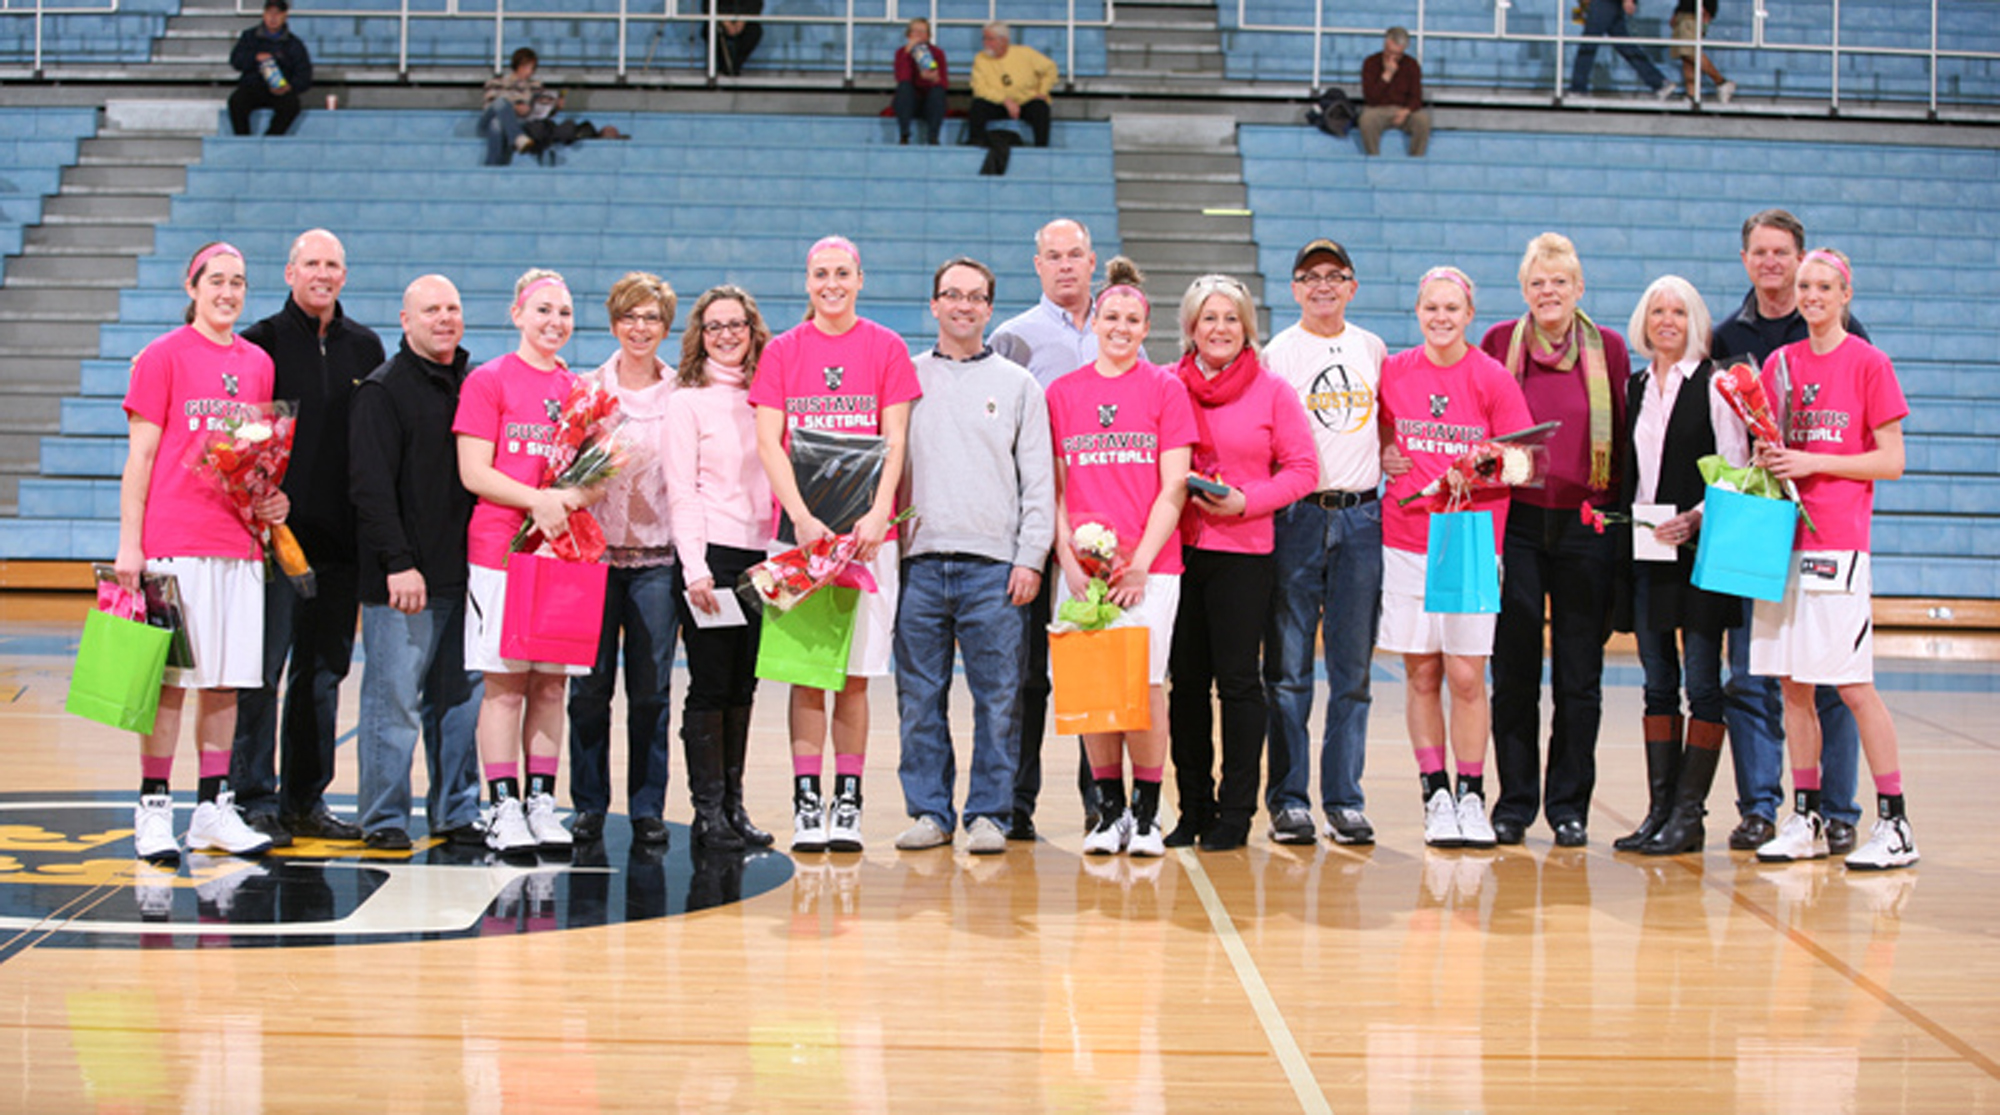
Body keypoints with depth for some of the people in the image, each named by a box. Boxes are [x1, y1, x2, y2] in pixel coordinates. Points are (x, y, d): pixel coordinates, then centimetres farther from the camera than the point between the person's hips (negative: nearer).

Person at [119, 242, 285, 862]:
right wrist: (129, 543, -8)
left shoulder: (258, 363, 14)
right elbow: (140, 455, -3)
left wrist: (273, 498, 2)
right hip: (175, 542, -5)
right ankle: (153, 810, 3)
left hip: (240, 543, 5)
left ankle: (214, 809, 13)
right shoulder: (163, 357, 0)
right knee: (171, 677, -4)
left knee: (227, 680, 6)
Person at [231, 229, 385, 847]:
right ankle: (254, 799, 1)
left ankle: (306, 799, 16)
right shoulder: (261, 343, 1)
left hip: (340, 535, 4)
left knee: (324, 671, 8)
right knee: (264, 667, -5)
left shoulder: (365, 347, 12)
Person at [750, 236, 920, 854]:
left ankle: (848, 804, 7)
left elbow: (893, 441, 2)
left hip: (866, 530, 0)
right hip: (799, 526, 0)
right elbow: (768, 444, 2)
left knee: (855, 673, 1)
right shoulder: (782, 351, 8)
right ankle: (806, 804, 3)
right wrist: (802, 517, -11)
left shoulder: (887, 349, 7)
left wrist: (878, 513, -13)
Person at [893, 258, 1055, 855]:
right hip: (919, 563, 1)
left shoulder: (1017, 384, 10)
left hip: (994, 567, -1)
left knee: (998, 697, -1)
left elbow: (1039, 481, 7)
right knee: (920, 698, 3)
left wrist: (1031, 557, -3)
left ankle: (989, 815, 6)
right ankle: (929, 811, 12)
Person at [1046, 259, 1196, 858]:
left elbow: (1174, 486, -1)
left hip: (1150, 566, -2)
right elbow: (1055, 487, 9)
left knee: (1146, 682, -5)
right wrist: (1068, 558, -3)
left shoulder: (1165, 387, 4)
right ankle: (1109, 811, 13)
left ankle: (1146, 814, 5)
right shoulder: (1062, 392, 10)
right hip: (1082, 567, 2)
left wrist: (1141, 562, -9)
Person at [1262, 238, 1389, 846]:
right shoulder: (1277, 353, 2)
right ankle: (1288, 800, 6)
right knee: (1288, 668, -1)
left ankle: (1345, 800, 11)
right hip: (1296, 516, -3)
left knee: (1353, 669, 4)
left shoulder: (1374, 350, 12)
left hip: (1362, 516, 3)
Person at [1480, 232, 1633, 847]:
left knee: (1580, 674, 4)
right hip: (1516, 520, 0)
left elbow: (1624, 436, 6)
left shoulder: (1608, 348, 4)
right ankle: (1514, 801, 13)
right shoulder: (1499, 343, 4)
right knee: (1514, 668, 3)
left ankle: (1569, 804, 13)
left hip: (1587, 525, 0)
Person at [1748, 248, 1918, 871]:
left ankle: (1894, 824, -1)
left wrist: (1813, 462, -12)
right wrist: (1764, 460, -2)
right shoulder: (1779, 363, 12)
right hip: (1783, 535, 5)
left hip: (1838, 540, -5)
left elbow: (1891, 461, -4)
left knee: (1853, 685, -8)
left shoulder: (1868, 363, -2)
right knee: (1792, 685, 6)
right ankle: (1805, 820, 14)